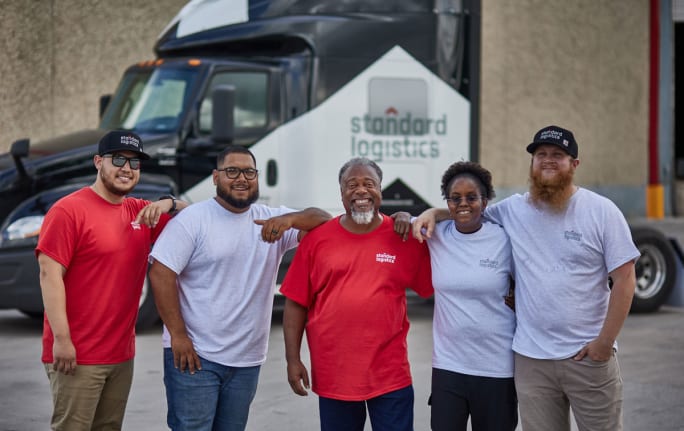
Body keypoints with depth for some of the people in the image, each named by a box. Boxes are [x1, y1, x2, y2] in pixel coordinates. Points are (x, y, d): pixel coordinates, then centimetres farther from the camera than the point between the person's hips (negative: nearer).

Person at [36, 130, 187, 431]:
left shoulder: (142, 213, 11)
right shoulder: (69, 210, -9)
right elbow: (49, 274, -14)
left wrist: (169, 203, -4)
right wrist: (61, 338, -20)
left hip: (121, 354, 7)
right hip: (77, 355, -7)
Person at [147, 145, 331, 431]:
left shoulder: (272, 220, 8)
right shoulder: (193, 219, -5)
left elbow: (325, 222, 0)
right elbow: (161, 273, -11)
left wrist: (290, 219, -22)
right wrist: (177, 335, -15)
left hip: (247, 361, 5)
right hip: (194, 355, -5)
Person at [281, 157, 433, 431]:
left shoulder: (405, 238, 0)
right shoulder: (317, 238, 1)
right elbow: (296, 303, 2)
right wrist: (293, 359, -1)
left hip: (391, 376, -1)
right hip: (332, 376, 1)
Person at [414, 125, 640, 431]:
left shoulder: (602, 211, -3)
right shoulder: (514, 209, 5)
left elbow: (624, 280, -4)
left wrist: (605, 342, -9)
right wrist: (433, 213, -1)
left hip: (588, 356, -2)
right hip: (531, 358, 2)